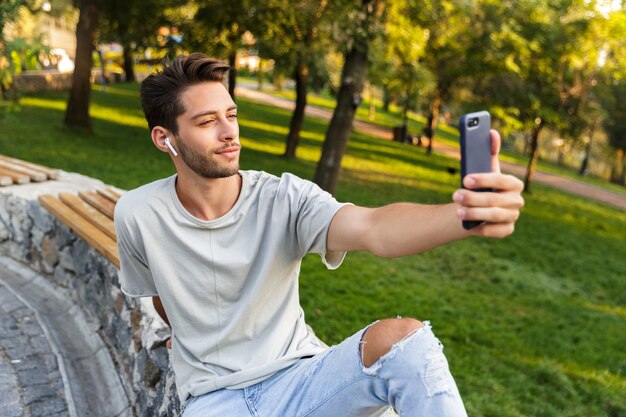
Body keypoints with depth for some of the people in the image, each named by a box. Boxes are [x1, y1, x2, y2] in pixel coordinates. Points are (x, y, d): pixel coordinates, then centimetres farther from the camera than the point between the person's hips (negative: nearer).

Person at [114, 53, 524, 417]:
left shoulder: (285, 198, -13)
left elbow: (374, 229, -33)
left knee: (403, 336, -29)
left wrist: (467, 214, -51)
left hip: (297, 380, 0)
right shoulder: (138, 216, -8)